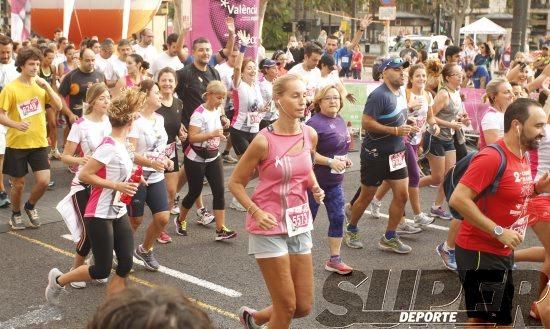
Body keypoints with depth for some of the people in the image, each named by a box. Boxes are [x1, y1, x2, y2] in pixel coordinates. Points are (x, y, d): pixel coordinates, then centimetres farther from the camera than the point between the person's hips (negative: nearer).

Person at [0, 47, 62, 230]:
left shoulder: (41, 86, 4)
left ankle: (30, 207, 24)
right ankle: (15, 214, 33)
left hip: (39, 142, 3)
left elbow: (58, 106, -4)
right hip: (17, 143, -3)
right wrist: (16, 124, -30)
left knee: (44, 181, -6)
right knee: (18, 184, 8)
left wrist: (47, 86, -15)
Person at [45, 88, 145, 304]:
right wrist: (117, 186, -22)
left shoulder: (121, 145, 5)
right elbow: (84, 175, -21)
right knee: (102, 270, 1)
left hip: (118, 214, 8)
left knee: (126, 265, 3)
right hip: (99, 216, -8)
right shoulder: (109, 147, -21)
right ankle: (58, 280, 26)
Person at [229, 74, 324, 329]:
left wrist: (315, 187, -3)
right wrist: (256, 212, -22)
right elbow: (235, 183, -8)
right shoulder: (264, 141, -17)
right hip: (269, 227, -6)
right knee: (287, 307, -1)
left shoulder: (310, 135, -1)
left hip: (300, 225, 6)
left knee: (304, 307, 11)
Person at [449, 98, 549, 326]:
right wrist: (499, 231, -27)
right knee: (482, 319, 2)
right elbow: (458, 199, -28)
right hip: (480, 253, -9)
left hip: (502, 252, 9)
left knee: (502, 318, 20)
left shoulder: (522, 157, 6)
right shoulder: (492, 157, -23)